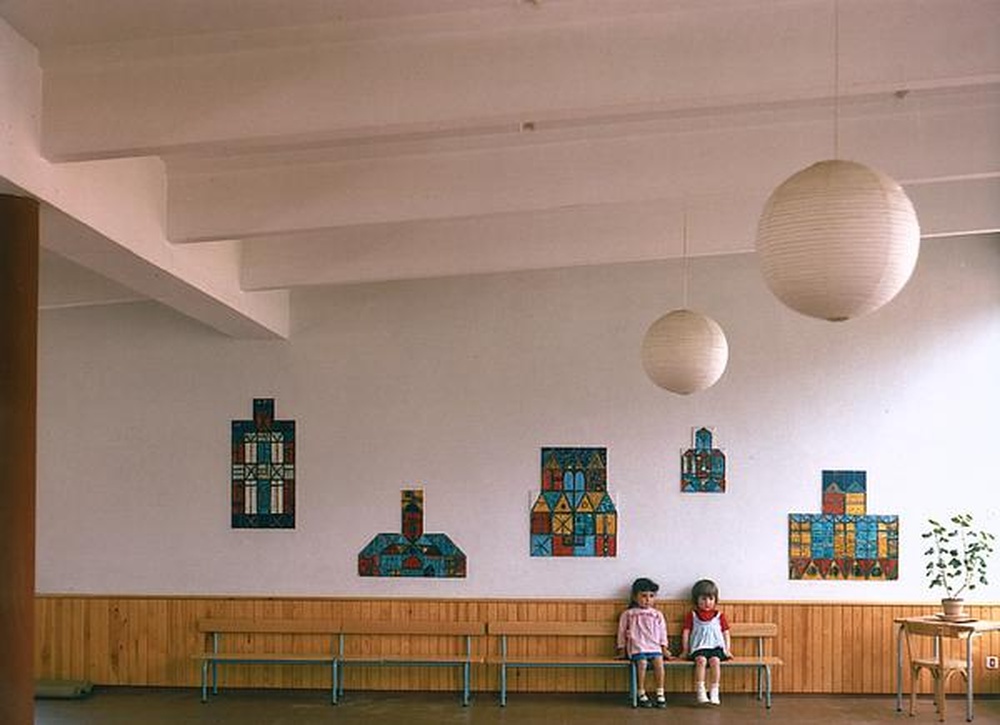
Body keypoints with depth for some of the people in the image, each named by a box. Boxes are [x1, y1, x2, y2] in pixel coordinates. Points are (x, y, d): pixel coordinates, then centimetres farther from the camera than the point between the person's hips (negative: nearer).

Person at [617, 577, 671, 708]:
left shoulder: (657, 615, 19)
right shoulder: (628, 614, 13)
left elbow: (662, 631, 19)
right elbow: (622, 631, 15)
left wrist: (664, 648, 11)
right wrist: (622, 649, 13)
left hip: (654, 646, 2)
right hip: (637, 647, -2)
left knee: (659, 661, -27)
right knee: (642, 663, -30)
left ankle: (660, 693, -19)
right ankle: (641, 694, -20)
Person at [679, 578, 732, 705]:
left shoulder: (719, 616, 17)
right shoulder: (692, 615, 13)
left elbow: (726, 633, 17)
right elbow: (686, 632, 12)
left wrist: (727, 649, 8)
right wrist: (685, 650, 8)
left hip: (716, 647, 1)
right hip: (699, 647, -1)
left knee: (715, 660, -32)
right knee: (701, 660, -33)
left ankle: (714, 692, -27)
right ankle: (700, 691, -33)